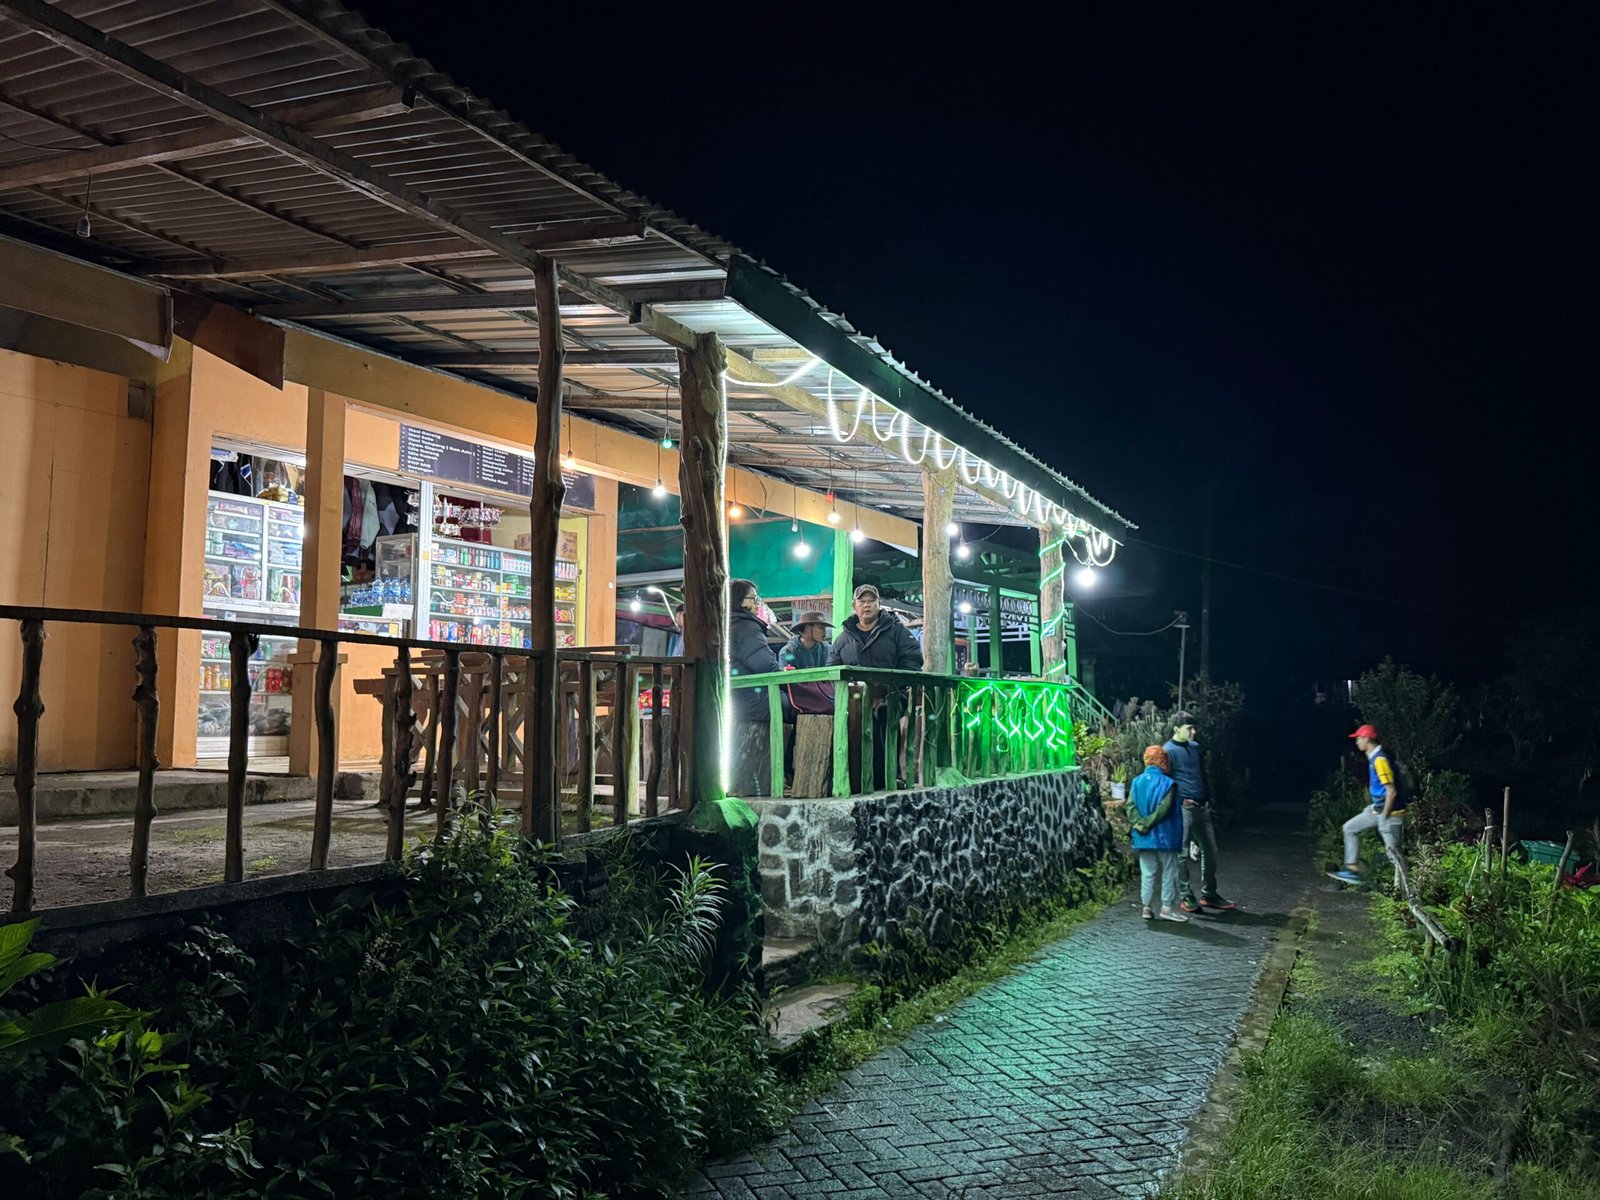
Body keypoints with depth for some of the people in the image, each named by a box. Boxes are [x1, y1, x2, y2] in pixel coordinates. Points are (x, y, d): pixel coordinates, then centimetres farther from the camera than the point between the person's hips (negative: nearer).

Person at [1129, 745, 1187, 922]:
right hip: (1164, 837, -4)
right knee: (1169, 872, 8)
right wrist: (1147, 824, -16)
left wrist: (1139, 823, -14)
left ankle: (1146, 907, 12)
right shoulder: (1168, 783, -11)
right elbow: (1164, 809, -20)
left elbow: (1130, 806, -7)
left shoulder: (1137, 782, 2)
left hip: (1143, 839, 4)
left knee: (1147, 873, 11)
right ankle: (1167, 907, 9)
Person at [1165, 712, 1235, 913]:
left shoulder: (1195, 747, 14)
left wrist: (1207, 800, 17)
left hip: (1202, 806, 8)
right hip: (1184, 808, -8)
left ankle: (1209, 894, 24)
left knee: (1210, 850, 12)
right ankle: (1187, 897, 9)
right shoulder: (1168, 751, -9)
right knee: (1183, 853, 0)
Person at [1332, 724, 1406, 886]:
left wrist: (1384, 816, -18)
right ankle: (1353, 869, 15)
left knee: (1393, 852, -6)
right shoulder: (1373, 757, 8)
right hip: (1378, 808, 10)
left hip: (1390, 812, -10)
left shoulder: (1380, 760, -22)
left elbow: (1391, 791, -24)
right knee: (1350, 828, 15)